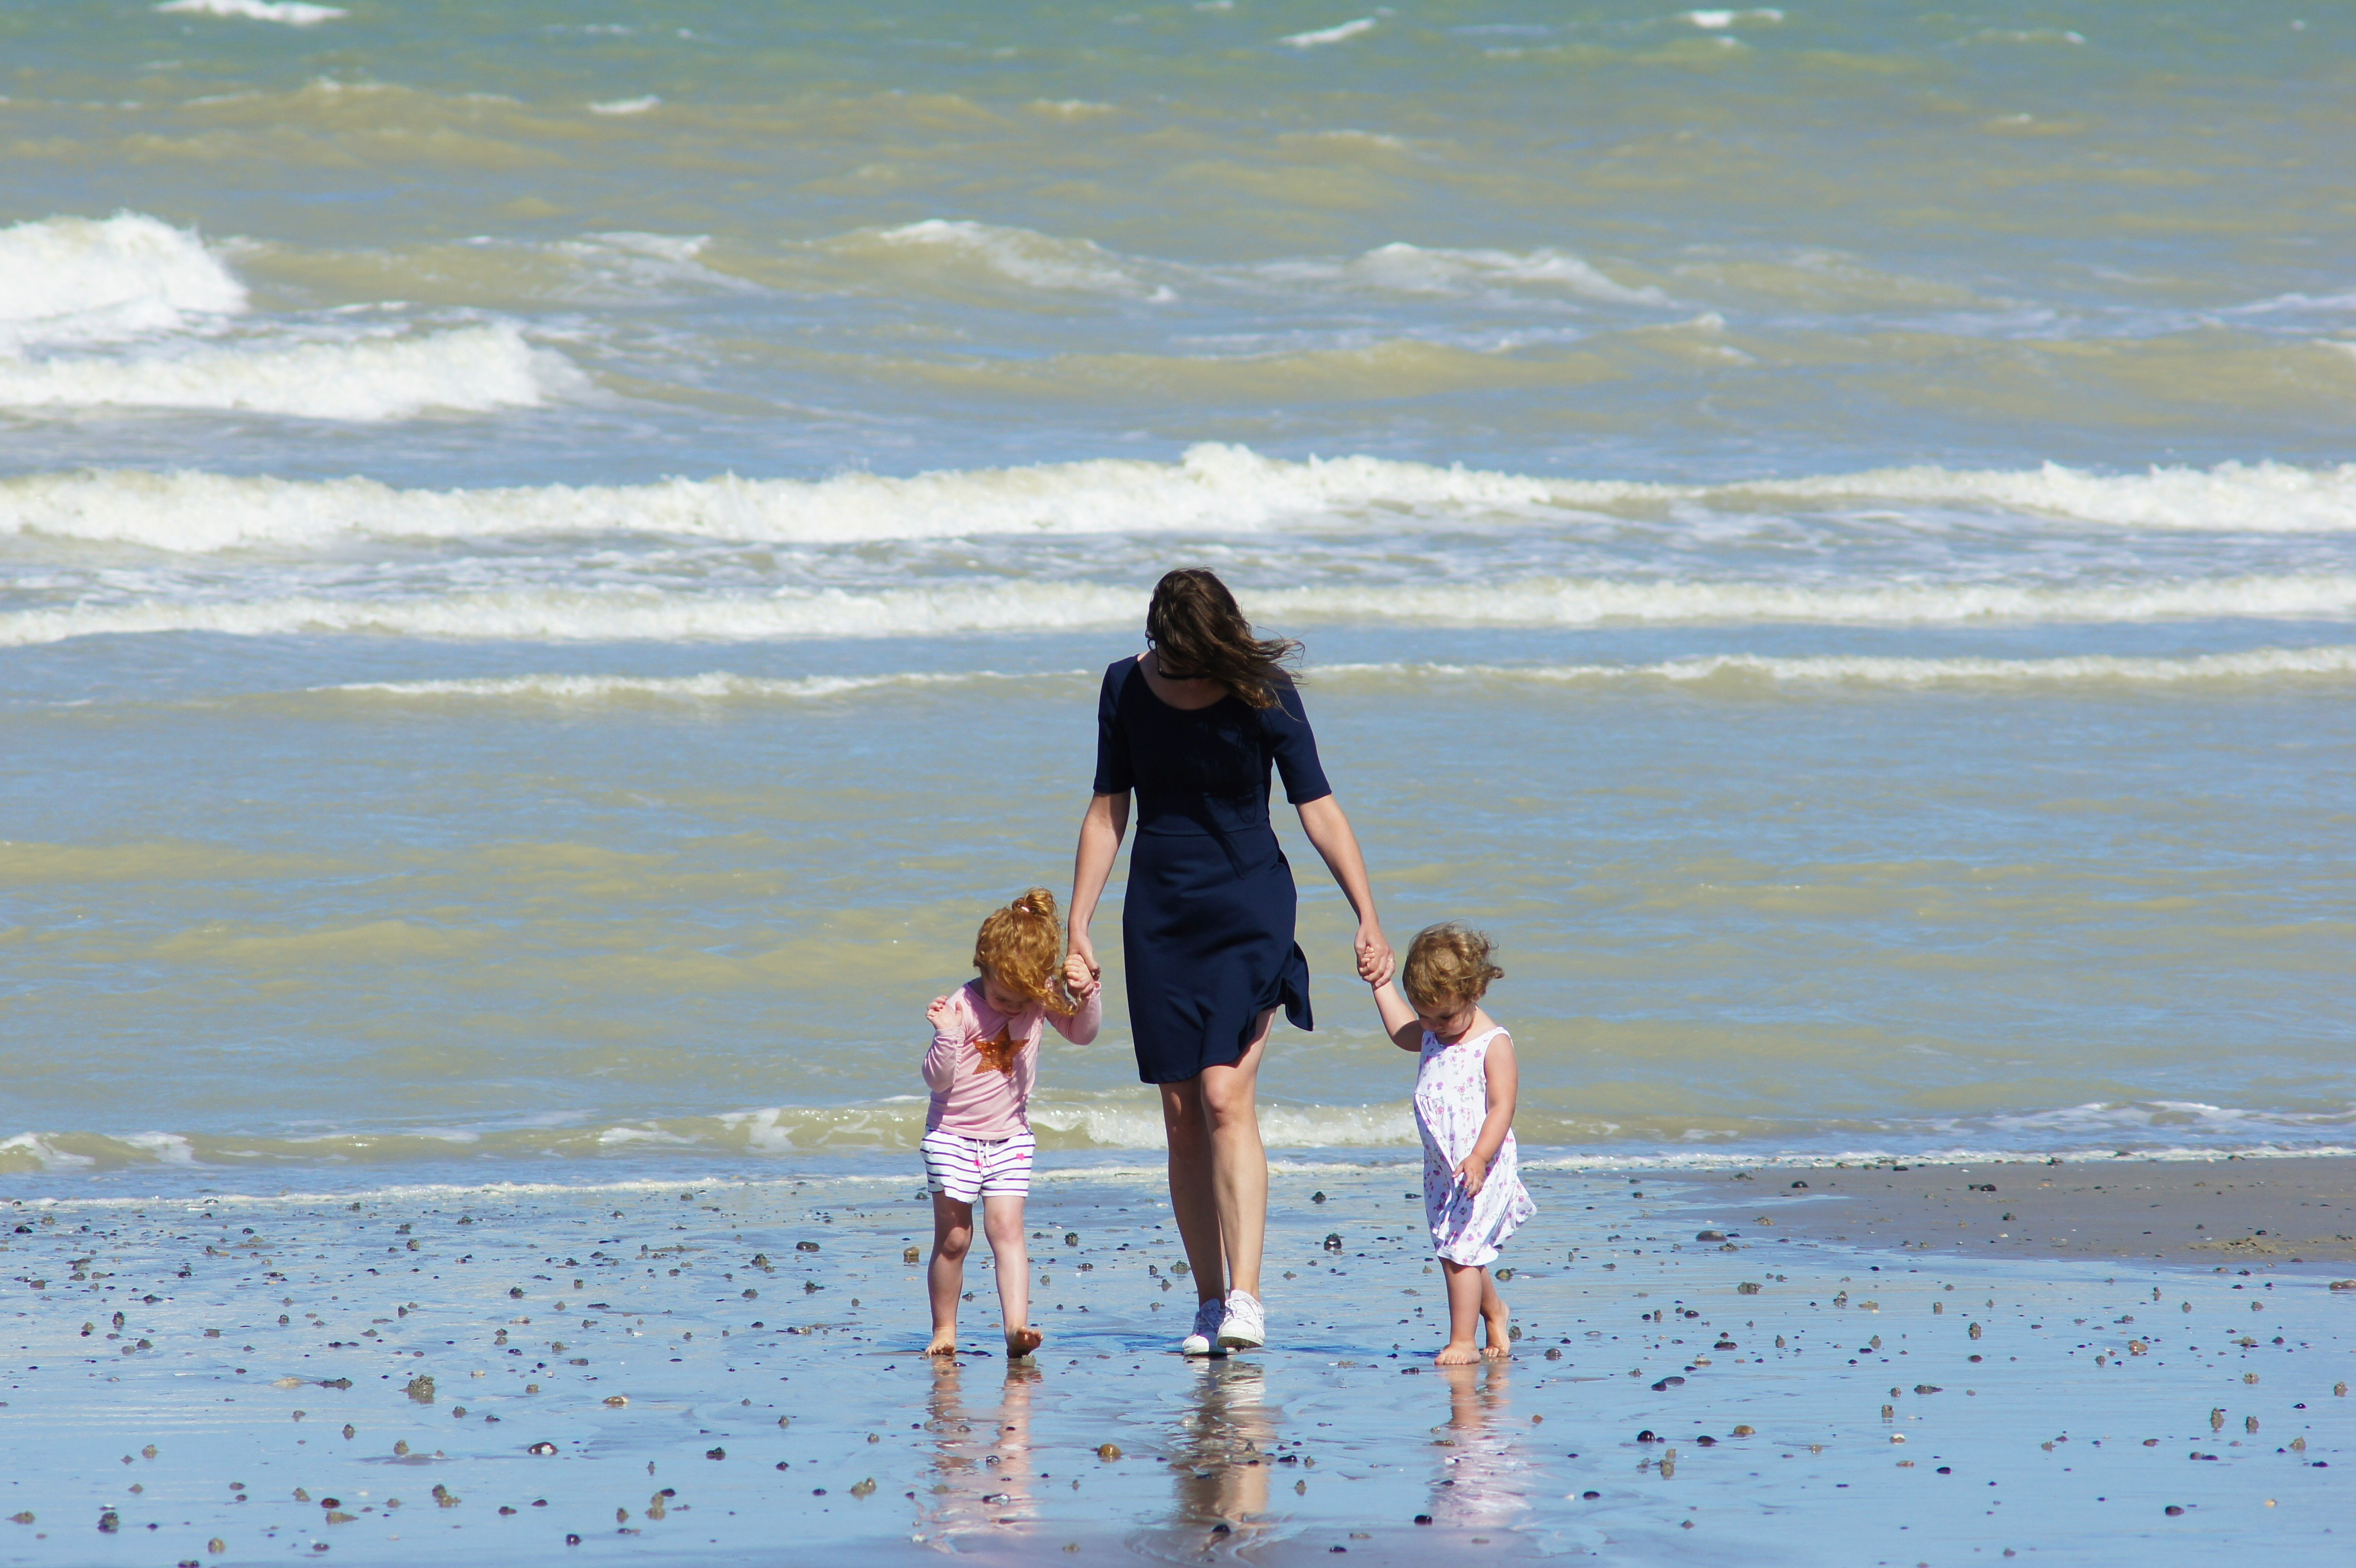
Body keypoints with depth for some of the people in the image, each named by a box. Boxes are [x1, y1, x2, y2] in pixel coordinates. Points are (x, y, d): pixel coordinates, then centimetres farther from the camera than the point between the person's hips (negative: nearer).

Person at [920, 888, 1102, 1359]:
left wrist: (1086, 996, -13)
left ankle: (1017, 1325, -22)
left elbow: (1082, 1033, 6)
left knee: (1006, 1228, -10)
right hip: (954, 1137, -2)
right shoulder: (963, 1007, -17)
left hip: (1010, 1138, 2)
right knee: (953, 1237, 1)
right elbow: (938, 1080, -17)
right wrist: (946, 1037, -35)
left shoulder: (1044, 998, -5)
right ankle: (944, 1329, 13)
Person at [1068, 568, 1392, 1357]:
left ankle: (1245, 1298, -22)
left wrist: (1368, 917, -15)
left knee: (1226, 1096, -17)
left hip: (1249, 910, -4)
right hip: (1159, 913, 4)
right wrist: (1078, 928, 3)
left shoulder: (1263, 695, -11)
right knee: (1183, 1114, 2)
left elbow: (1319, 809, -9)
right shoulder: (1127, 687, -1)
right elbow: (1108, 811, 6)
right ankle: (1209, 1304, 9)